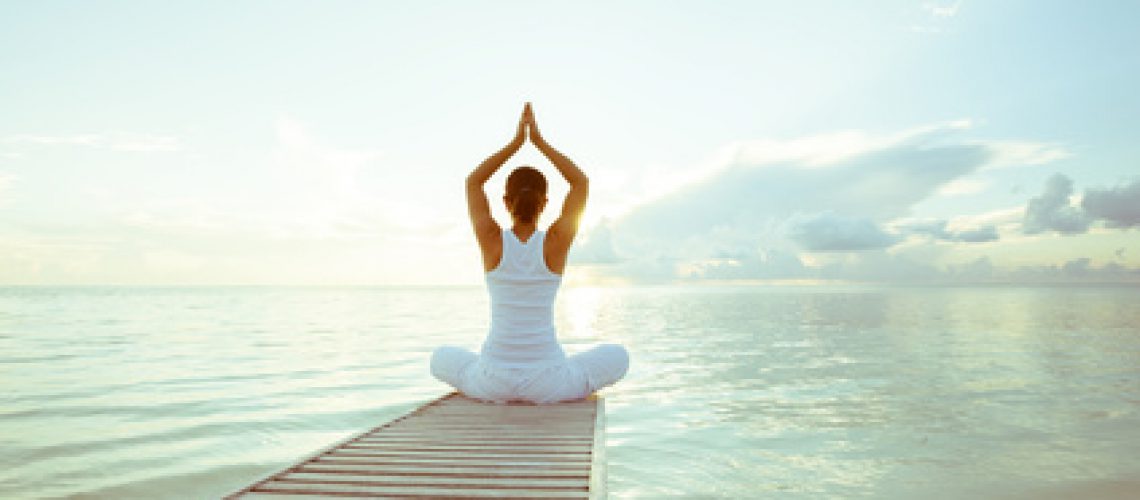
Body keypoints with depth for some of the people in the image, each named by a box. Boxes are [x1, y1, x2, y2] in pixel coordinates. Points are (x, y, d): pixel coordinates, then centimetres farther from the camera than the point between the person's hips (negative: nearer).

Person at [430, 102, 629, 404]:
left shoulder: (493, 242, -8)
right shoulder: (556, 243, -10)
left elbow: (473, 182, 9)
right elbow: (582, 183, 5)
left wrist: (516, 142, 7)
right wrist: (539, 141, 6)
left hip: (493, 381, 1)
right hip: (548, 384, 0)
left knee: (442, 359, 32)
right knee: (617, 356, 25)